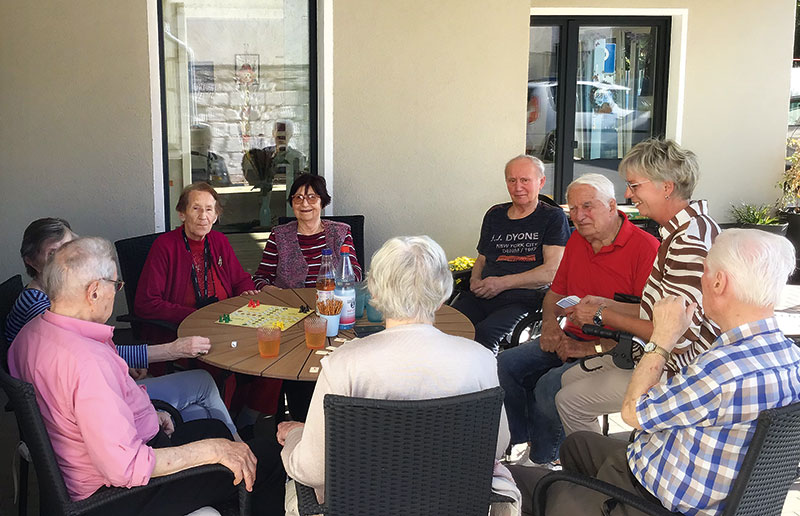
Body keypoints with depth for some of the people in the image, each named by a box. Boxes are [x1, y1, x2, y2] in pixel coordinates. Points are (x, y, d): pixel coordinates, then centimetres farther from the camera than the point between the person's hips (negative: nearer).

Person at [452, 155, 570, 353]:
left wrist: (503, 283, -9)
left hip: (523, 300, -4)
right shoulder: (495, 215, 22)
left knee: (484, 332, -35)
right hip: (482, 296, 5)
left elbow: (551, 272, -3)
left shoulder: (553, 217, 6)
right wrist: (475, 281, 6)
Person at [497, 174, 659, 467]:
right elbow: (556, 292, 23)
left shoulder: (646, 248, -15)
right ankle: (522, 446, 4)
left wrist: (593, 348, -22)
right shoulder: (576, 242, 11)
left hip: (614, 352, -8)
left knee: (550, 385, -28)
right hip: (572, 339, 8)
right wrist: (549, 321, 1)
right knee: (505, 364, -8)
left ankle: (542, 461, -4)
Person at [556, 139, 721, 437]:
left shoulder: (690, 242, -26)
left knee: (570, 401, -6)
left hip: (679, 373, -11)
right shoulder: (691, 228, 9)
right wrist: (606, 305, 10)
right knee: (570, 378, 18)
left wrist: (602, 316, -17)